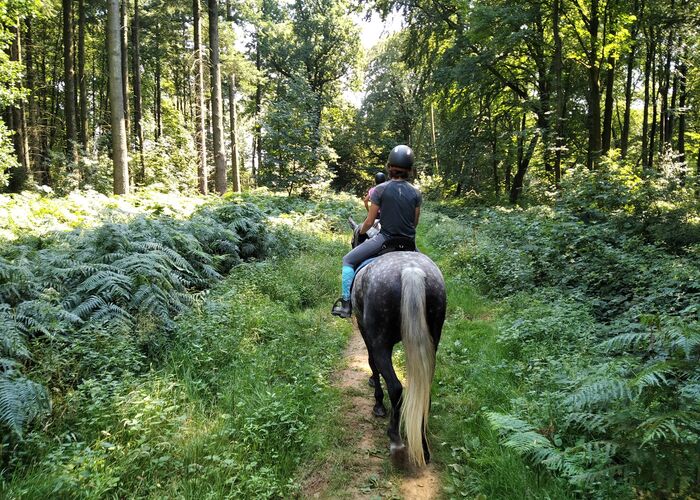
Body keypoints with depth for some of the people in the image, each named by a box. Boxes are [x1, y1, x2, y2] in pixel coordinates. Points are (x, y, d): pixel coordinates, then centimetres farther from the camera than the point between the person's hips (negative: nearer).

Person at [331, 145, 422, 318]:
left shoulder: (380, 190, -8)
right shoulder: (416, 193, 0)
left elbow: (369, 222, -5)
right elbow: (415, 222, 8)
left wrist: (360, 231, 16)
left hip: (385, 239, -4)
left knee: (348, 260, 12)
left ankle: (346, 303, 8)